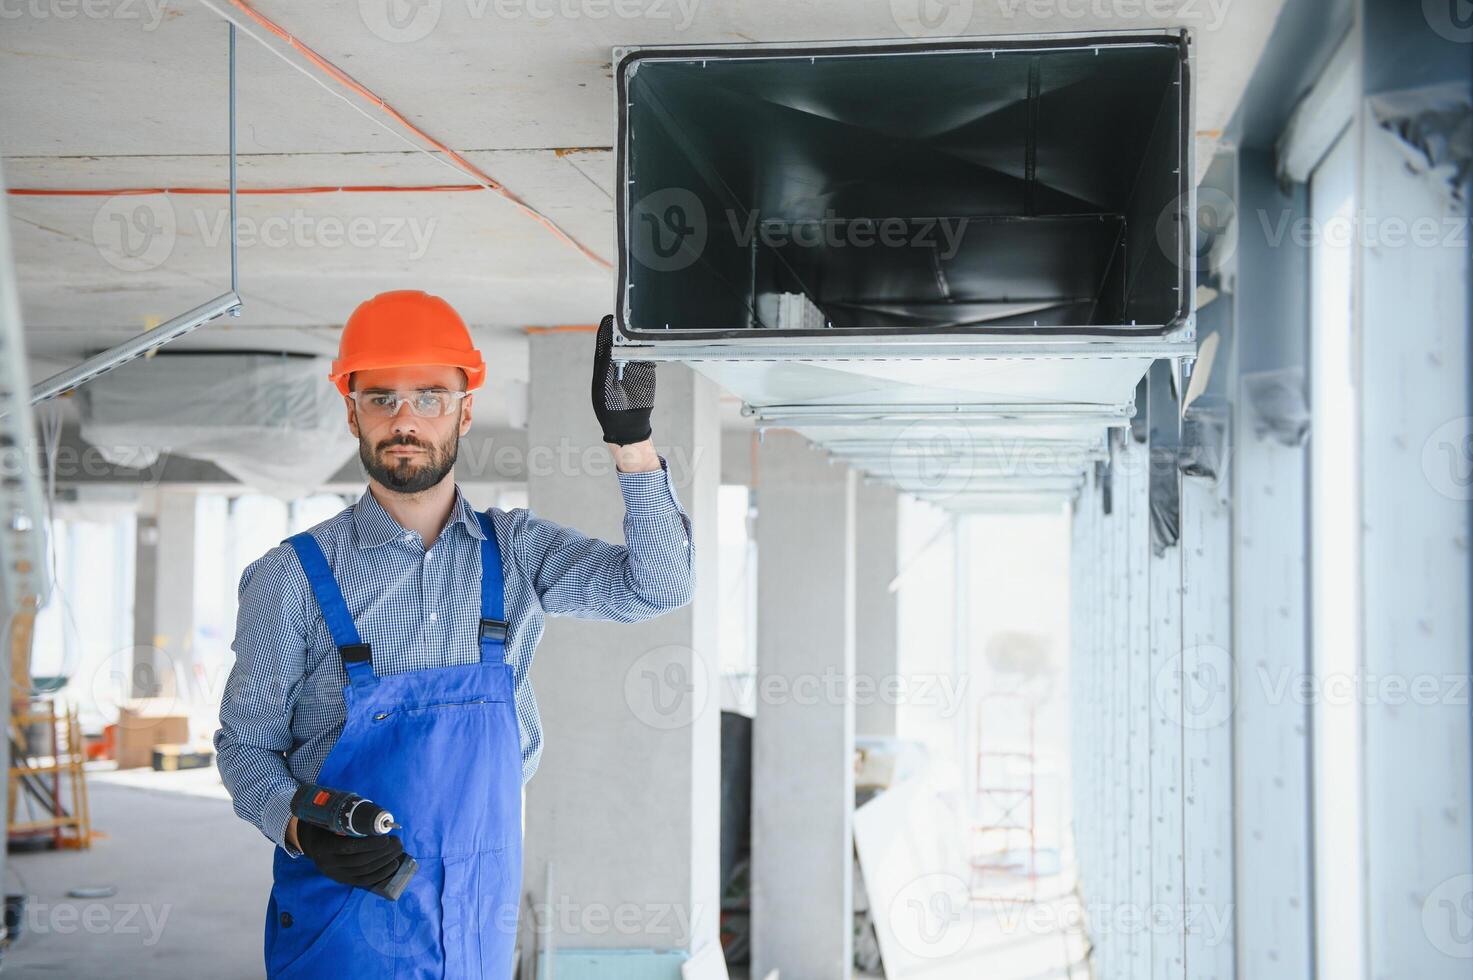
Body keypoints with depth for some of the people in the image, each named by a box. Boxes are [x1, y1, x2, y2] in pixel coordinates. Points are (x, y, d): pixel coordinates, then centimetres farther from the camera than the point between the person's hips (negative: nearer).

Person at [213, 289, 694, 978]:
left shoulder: (515, 550, 2)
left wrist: (631, 438, -18)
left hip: (482, 919, 3)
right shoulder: (294, 578, -7)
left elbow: (658, 586, -8)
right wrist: (302, 828, -20)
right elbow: (245, 744, -1)